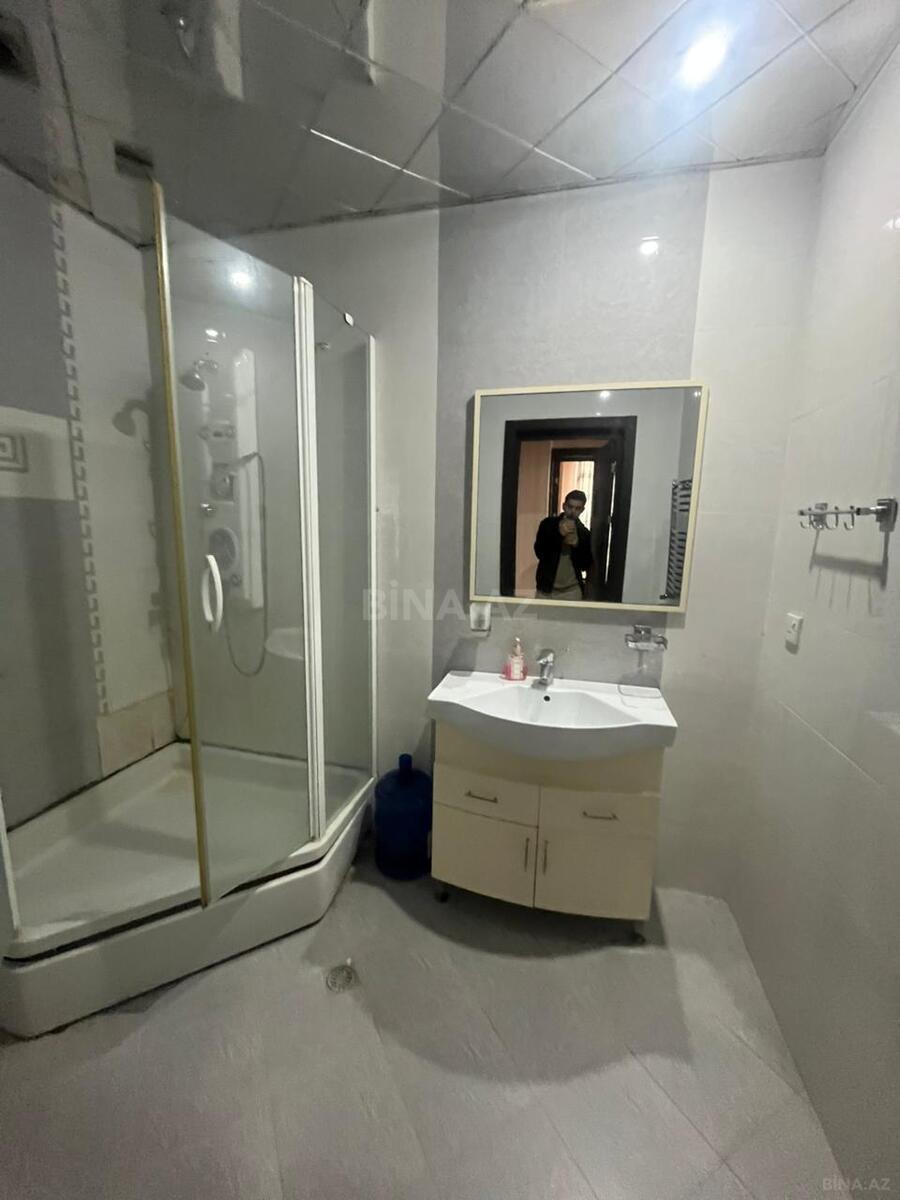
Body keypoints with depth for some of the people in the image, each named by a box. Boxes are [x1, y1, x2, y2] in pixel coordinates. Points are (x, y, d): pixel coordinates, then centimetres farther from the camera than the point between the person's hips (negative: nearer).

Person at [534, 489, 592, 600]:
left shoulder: (584, 532, 3)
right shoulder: (548, 523, -1)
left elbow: (585, 565, 0)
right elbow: (539, 552, -11)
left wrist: (576, 544, -15)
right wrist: (559, 534, -21)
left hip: (572, 591, 1)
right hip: (546, 589, -1)